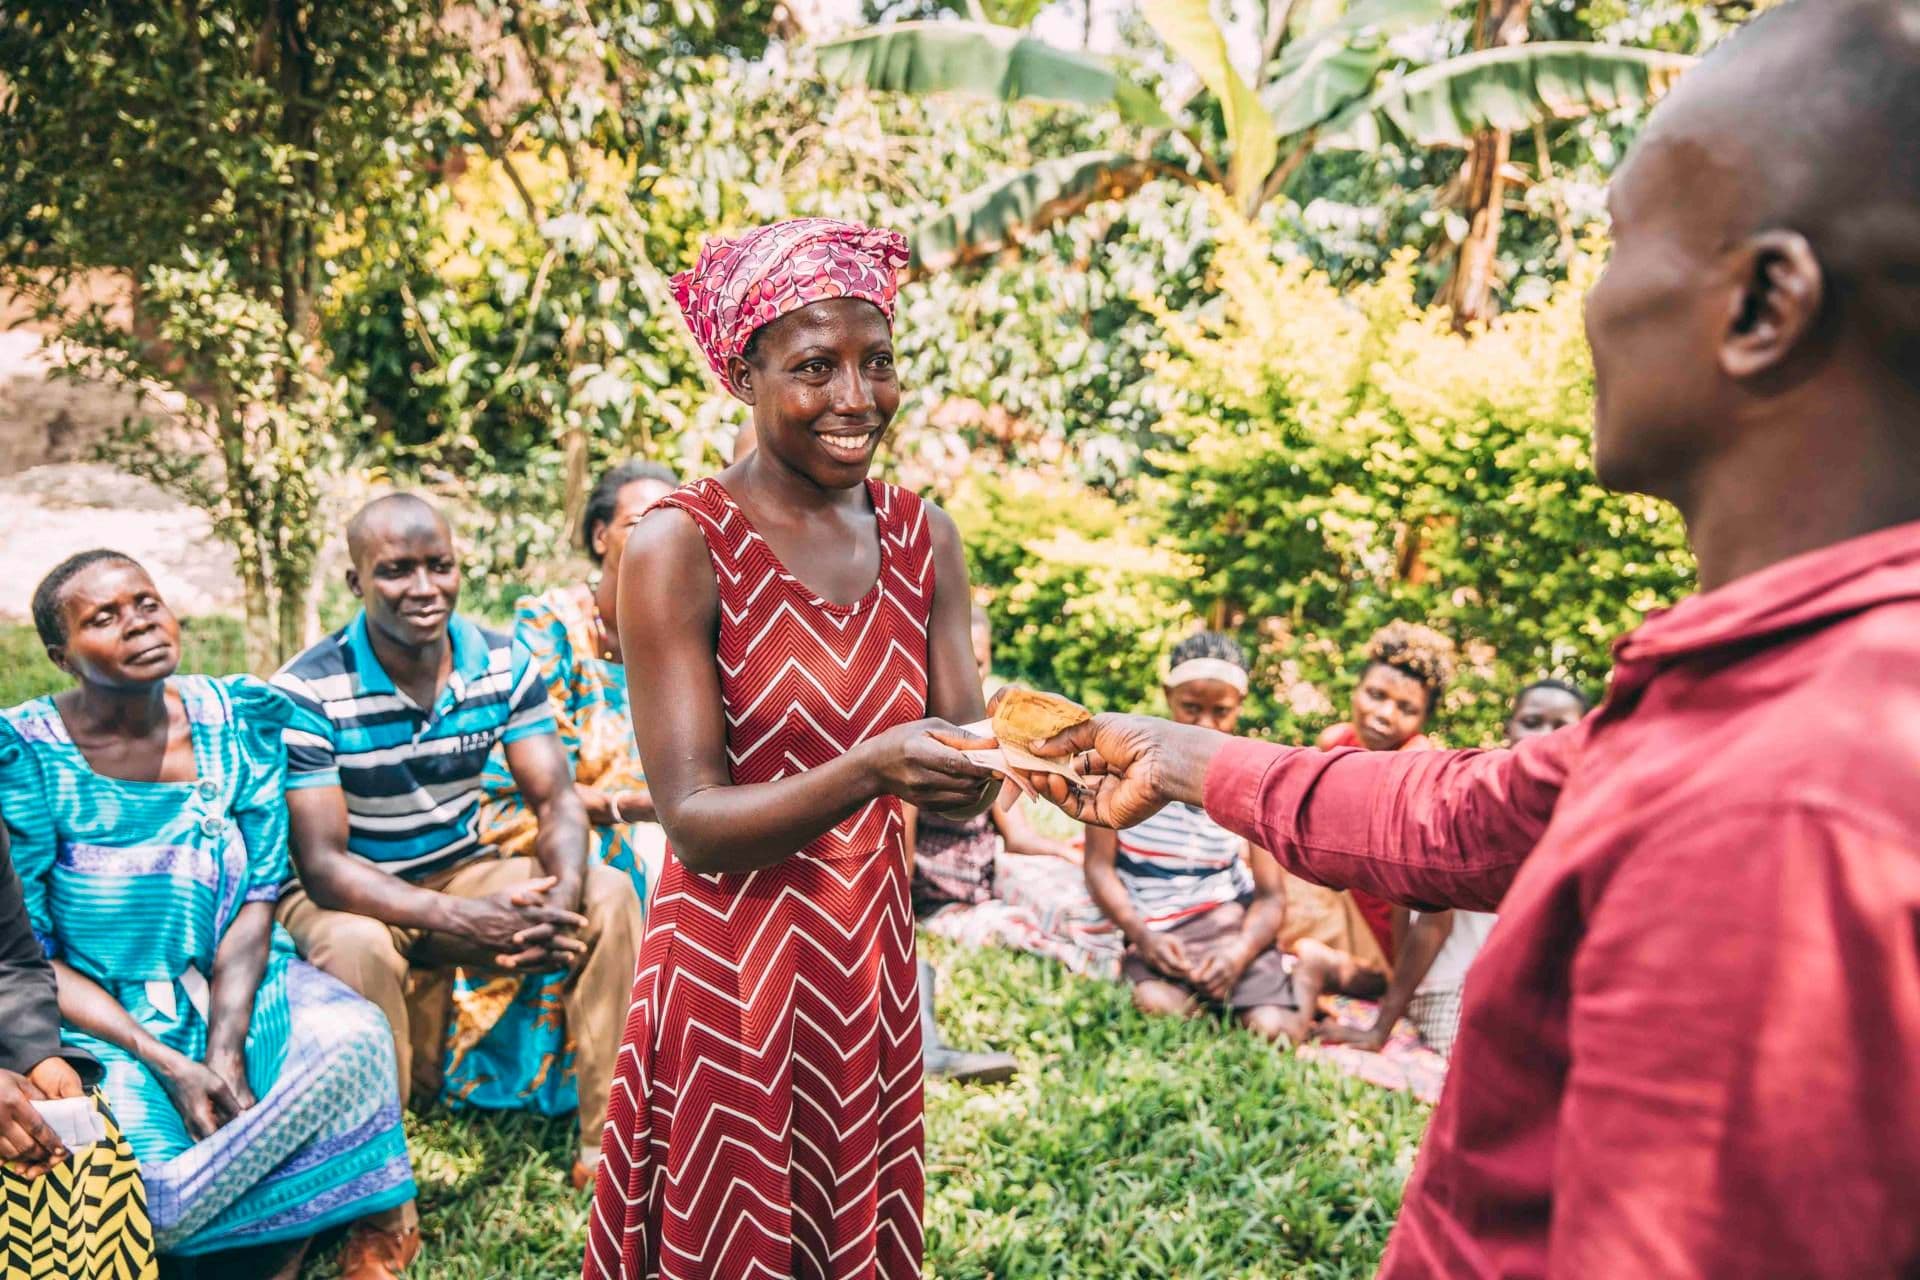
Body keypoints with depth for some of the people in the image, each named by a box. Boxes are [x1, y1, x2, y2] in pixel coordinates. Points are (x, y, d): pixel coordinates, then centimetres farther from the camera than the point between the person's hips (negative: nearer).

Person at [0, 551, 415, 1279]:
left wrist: (225, 1052, -17)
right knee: (150, 1201, -28)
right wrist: (168, 1065, -20)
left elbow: (259, 896, -4)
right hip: (100, 1020, -2)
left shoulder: (240, 719, -4)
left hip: (238, 984, 3)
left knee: (353, 1041, -27)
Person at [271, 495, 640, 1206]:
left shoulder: (504, 665, -7)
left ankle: (610, 1140, -10)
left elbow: (558, 803, -9)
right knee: (359, 949, -38)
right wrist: (461, 920, -38)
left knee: (608, 894, -17)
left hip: (463, 873, 5)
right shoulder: (306, 692, -21)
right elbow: (323, 864, -25)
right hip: (350, 895, -4)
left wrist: (562, 897, -32)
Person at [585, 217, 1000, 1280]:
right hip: (730, 972, -4)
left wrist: (982, 770, -22)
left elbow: (961, 778, 0)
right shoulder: (680, 547, -14)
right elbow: (694, 824, -18)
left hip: (871, 964, 5)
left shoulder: (922, 537, 1)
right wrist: (871, 771, -33)